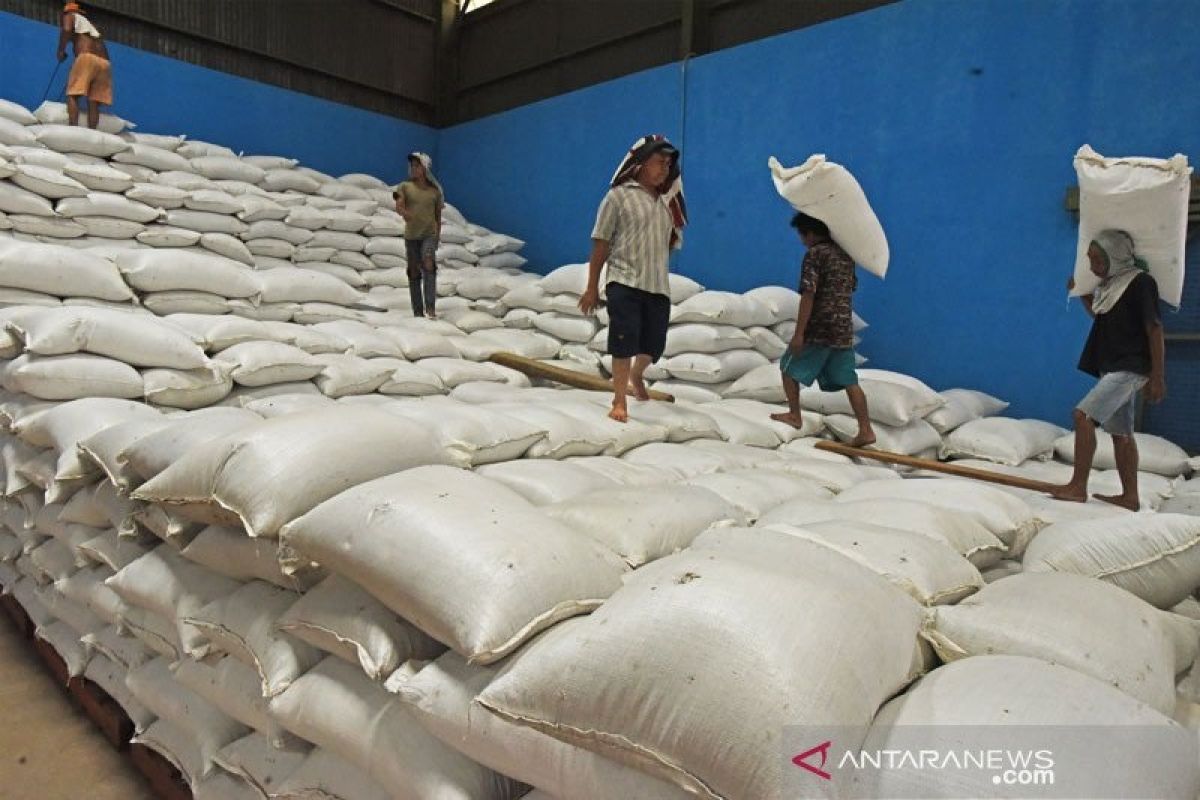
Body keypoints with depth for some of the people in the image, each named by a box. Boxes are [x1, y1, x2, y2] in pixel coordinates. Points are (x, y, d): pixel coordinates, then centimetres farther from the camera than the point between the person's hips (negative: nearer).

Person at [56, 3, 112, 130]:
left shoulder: (71, 16, 18)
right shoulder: (90, 24, 37)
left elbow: (66, 29, -5)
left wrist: (61, 50, 4)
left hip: (87, 58, -6)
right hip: (104, 63, 6)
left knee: (72, 95, -8)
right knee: (94, 102, 1)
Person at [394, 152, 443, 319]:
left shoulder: (435, 190, 5)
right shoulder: (405, 187, 3)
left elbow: (438, 216, 11)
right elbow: (398, 206, -12)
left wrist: (437, 238, 13)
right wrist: (404, 213, -34)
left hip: (429, 234, -1)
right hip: (411, 236, 1)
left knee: (429, 266, -23)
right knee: (414, 272, 4)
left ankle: (431, 308, -26)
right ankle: (418, 311, 12)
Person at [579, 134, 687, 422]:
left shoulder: (667, 201, 14)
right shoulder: (619, 196, -1)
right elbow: (601, 244, -2)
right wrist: (592, 288, -4)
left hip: (658, 286, 5)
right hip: (624, 282, -5)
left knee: (654, 343, 9)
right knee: (624, 340, -7)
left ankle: (636, 378, 41)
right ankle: (620, 401, 6)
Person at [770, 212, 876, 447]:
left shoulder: (815, 254, -11)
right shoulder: (845, 254, 12)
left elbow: (808, 295, -17)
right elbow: (851, 288, 19)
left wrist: (798, 333, -18)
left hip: (818, 328, -7)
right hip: (844, 330, 7)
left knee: (789, 367, 13)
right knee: (848, 381, 6)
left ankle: (794, 416, 19)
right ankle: (866, 430, 3)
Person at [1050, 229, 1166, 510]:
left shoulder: (1140, 283, -12)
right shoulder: (1109, 284, 11)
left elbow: (1155, 330, -14)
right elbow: (1098, 315, 29)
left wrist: (1158, 377, -16)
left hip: (1130, 368, -9)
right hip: (1112, 368, 9)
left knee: (1083, 415, -19)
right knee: (1120, 431, 12)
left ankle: (1078, 486, -15)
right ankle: (1130, 495, 20)